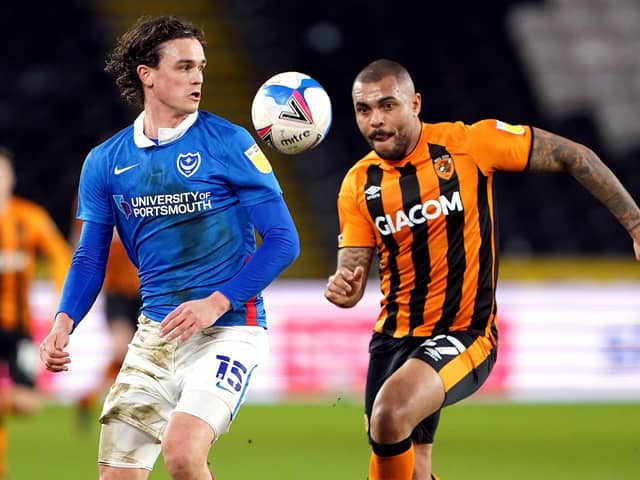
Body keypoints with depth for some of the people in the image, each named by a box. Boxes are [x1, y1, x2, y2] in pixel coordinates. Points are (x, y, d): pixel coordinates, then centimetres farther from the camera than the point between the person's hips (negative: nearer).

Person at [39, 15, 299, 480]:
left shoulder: (228, 143, -6)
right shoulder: (105, 162, 7)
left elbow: (283, 240, -7)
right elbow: (90, 258, 14)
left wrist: (217, 303, -17)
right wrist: (64, 323, -5)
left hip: (228, 328, -5)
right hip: (154, 335, 5)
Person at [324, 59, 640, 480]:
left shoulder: (468, 144, -11)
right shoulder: (358, 185, 1)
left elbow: (573, 157, -3)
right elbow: (353, 272, 2)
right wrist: (342, 289, -23)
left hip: (464, 335, -5)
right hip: (394, 336, 5)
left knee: (390, 413, -31)